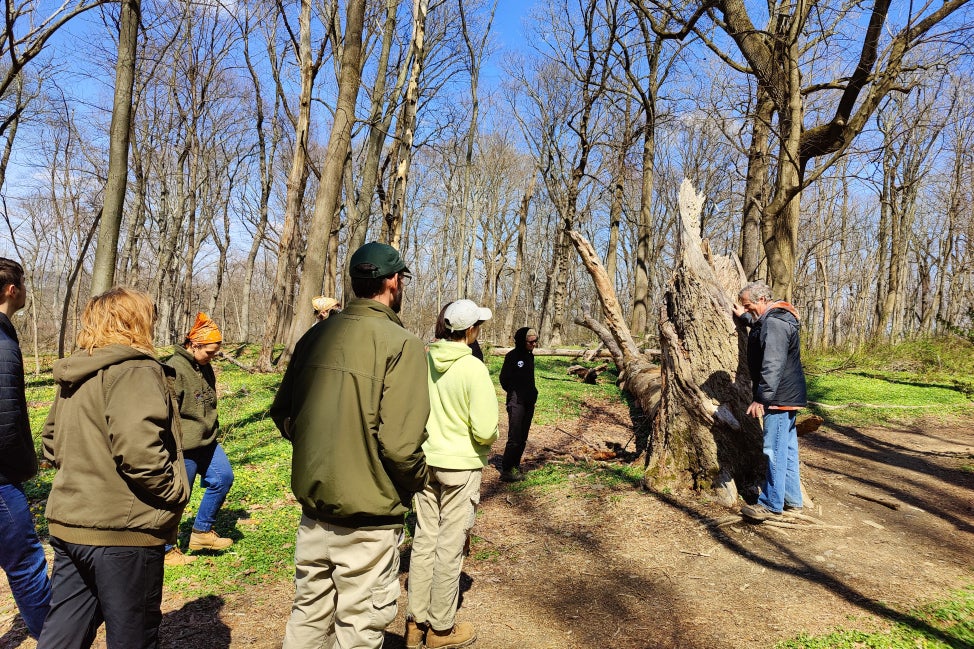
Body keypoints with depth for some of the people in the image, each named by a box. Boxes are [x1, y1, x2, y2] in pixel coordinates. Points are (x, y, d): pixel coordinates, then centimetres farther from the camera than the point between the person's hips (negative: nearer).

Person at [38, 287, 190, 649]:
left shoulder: (74, 376, 12)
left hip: (68, 522, 8)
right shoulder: (135, 370, -17)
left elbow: (52, 443, 20)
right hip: (122, 529, -8)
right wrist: (176, 491, -15)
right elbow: (138, 450, -28)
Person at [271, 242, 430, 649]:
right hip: (368, 518, -6)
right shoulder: (400, 343, -17)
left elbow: (282, 414, 8)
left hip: (313, 503, 6)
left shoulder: (314, 336, 2)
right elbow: (400, 442, -24)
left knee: (308, 614, 23)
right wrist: (415, 483, -5)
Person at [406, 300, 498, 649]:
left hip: (426, 462, 5)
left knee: (424, 541, 15)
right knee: (450, 547, 8)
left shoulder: (424, 360, -3)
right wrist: (488, 441, 1)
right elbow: (484, 429, -20)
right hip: (461, 466, -5)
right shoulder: (473, 368, -19)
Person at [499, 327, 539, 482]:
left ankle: (515, 467, 21)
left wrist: (533, 393, 9)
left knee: (523, 438, 11)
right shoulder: (512, 356, -10)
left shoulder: (530, 356, 13)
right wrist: (514, 393, -3)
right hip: (516, 402, -8)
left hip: (529, 402, 8)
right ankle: (506, 470, -2)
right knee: (514, 438, -10)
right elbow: (504, 379, -7)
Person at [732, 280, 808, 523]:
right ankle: (792, 499, 24)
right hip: (787, 396, 11)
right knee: (787, 448, 15)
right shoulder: (775, 319, 14)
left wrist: (762, 398, -30)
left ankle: (771, 504, -4)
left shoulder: (774, 323, -20)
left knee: (775, 450, -8)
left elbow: (773, 365, -28)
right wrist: (744, 317, 41)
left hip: (780, 397, -11)